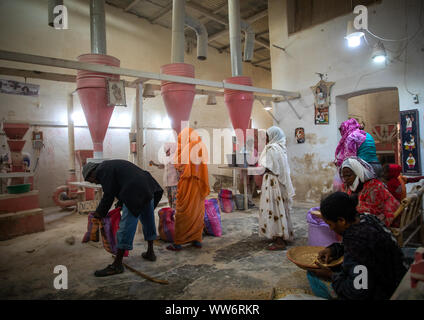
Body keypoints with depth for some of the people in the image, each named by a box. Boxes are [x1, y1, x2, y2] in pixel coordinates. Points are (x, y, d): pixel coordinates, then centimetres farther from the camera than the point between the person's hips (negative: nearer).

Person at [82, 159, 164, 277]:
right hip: (148, 188, 10)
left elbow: (108, 195, -5)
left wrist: (99, 213, 7)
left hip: (135, 194, -10)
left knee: (126, 227, -4)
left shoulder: (102, 170, -2)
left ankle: (117, 265, 4)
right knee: (148, 220, 20)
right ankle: (150, 252, 36)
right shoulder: (111, 165, 26)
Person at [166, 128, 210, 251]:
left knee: (182, 213, -1)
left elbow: (178, 165, -9)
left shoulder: (189, 147, -9)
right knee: (198, 212, 13)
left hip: (188, 184, -7)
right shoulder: (201, 147, 10)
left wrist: (178, 151, 3)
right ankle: (197, 239, 19)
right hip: (199, 185, 7)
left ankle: (178, 242, 4)